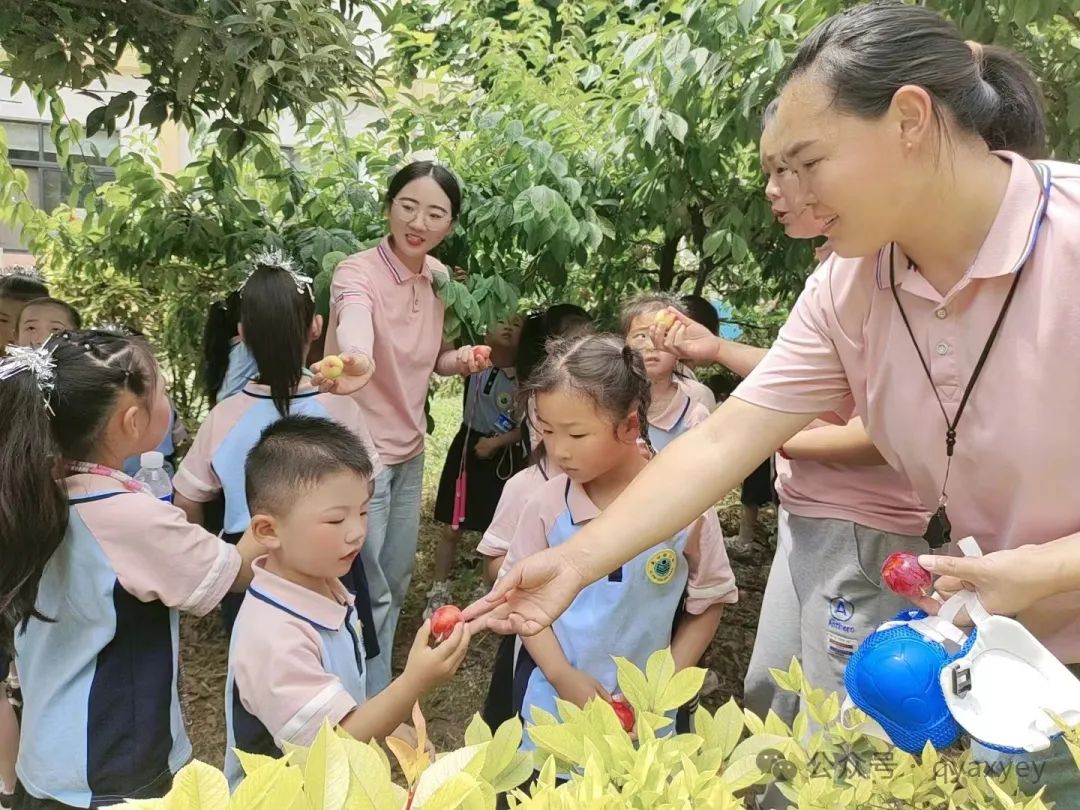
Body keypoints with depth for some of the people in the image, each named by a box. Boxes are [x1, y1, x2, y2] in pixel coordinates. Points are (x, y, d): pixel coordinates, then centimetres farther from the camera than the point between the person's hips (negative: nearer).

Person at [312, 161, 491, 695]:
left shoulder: (438, 277, -1)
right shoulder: (357, 273, -22)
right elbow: (355, 327, -47)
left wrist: (460, 360, -8)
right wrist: (358, 363, -69)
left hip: (410, 452, 7)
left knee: (395, 582, 21)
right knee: (370, 592, 6)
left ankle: (377, 686, 42)